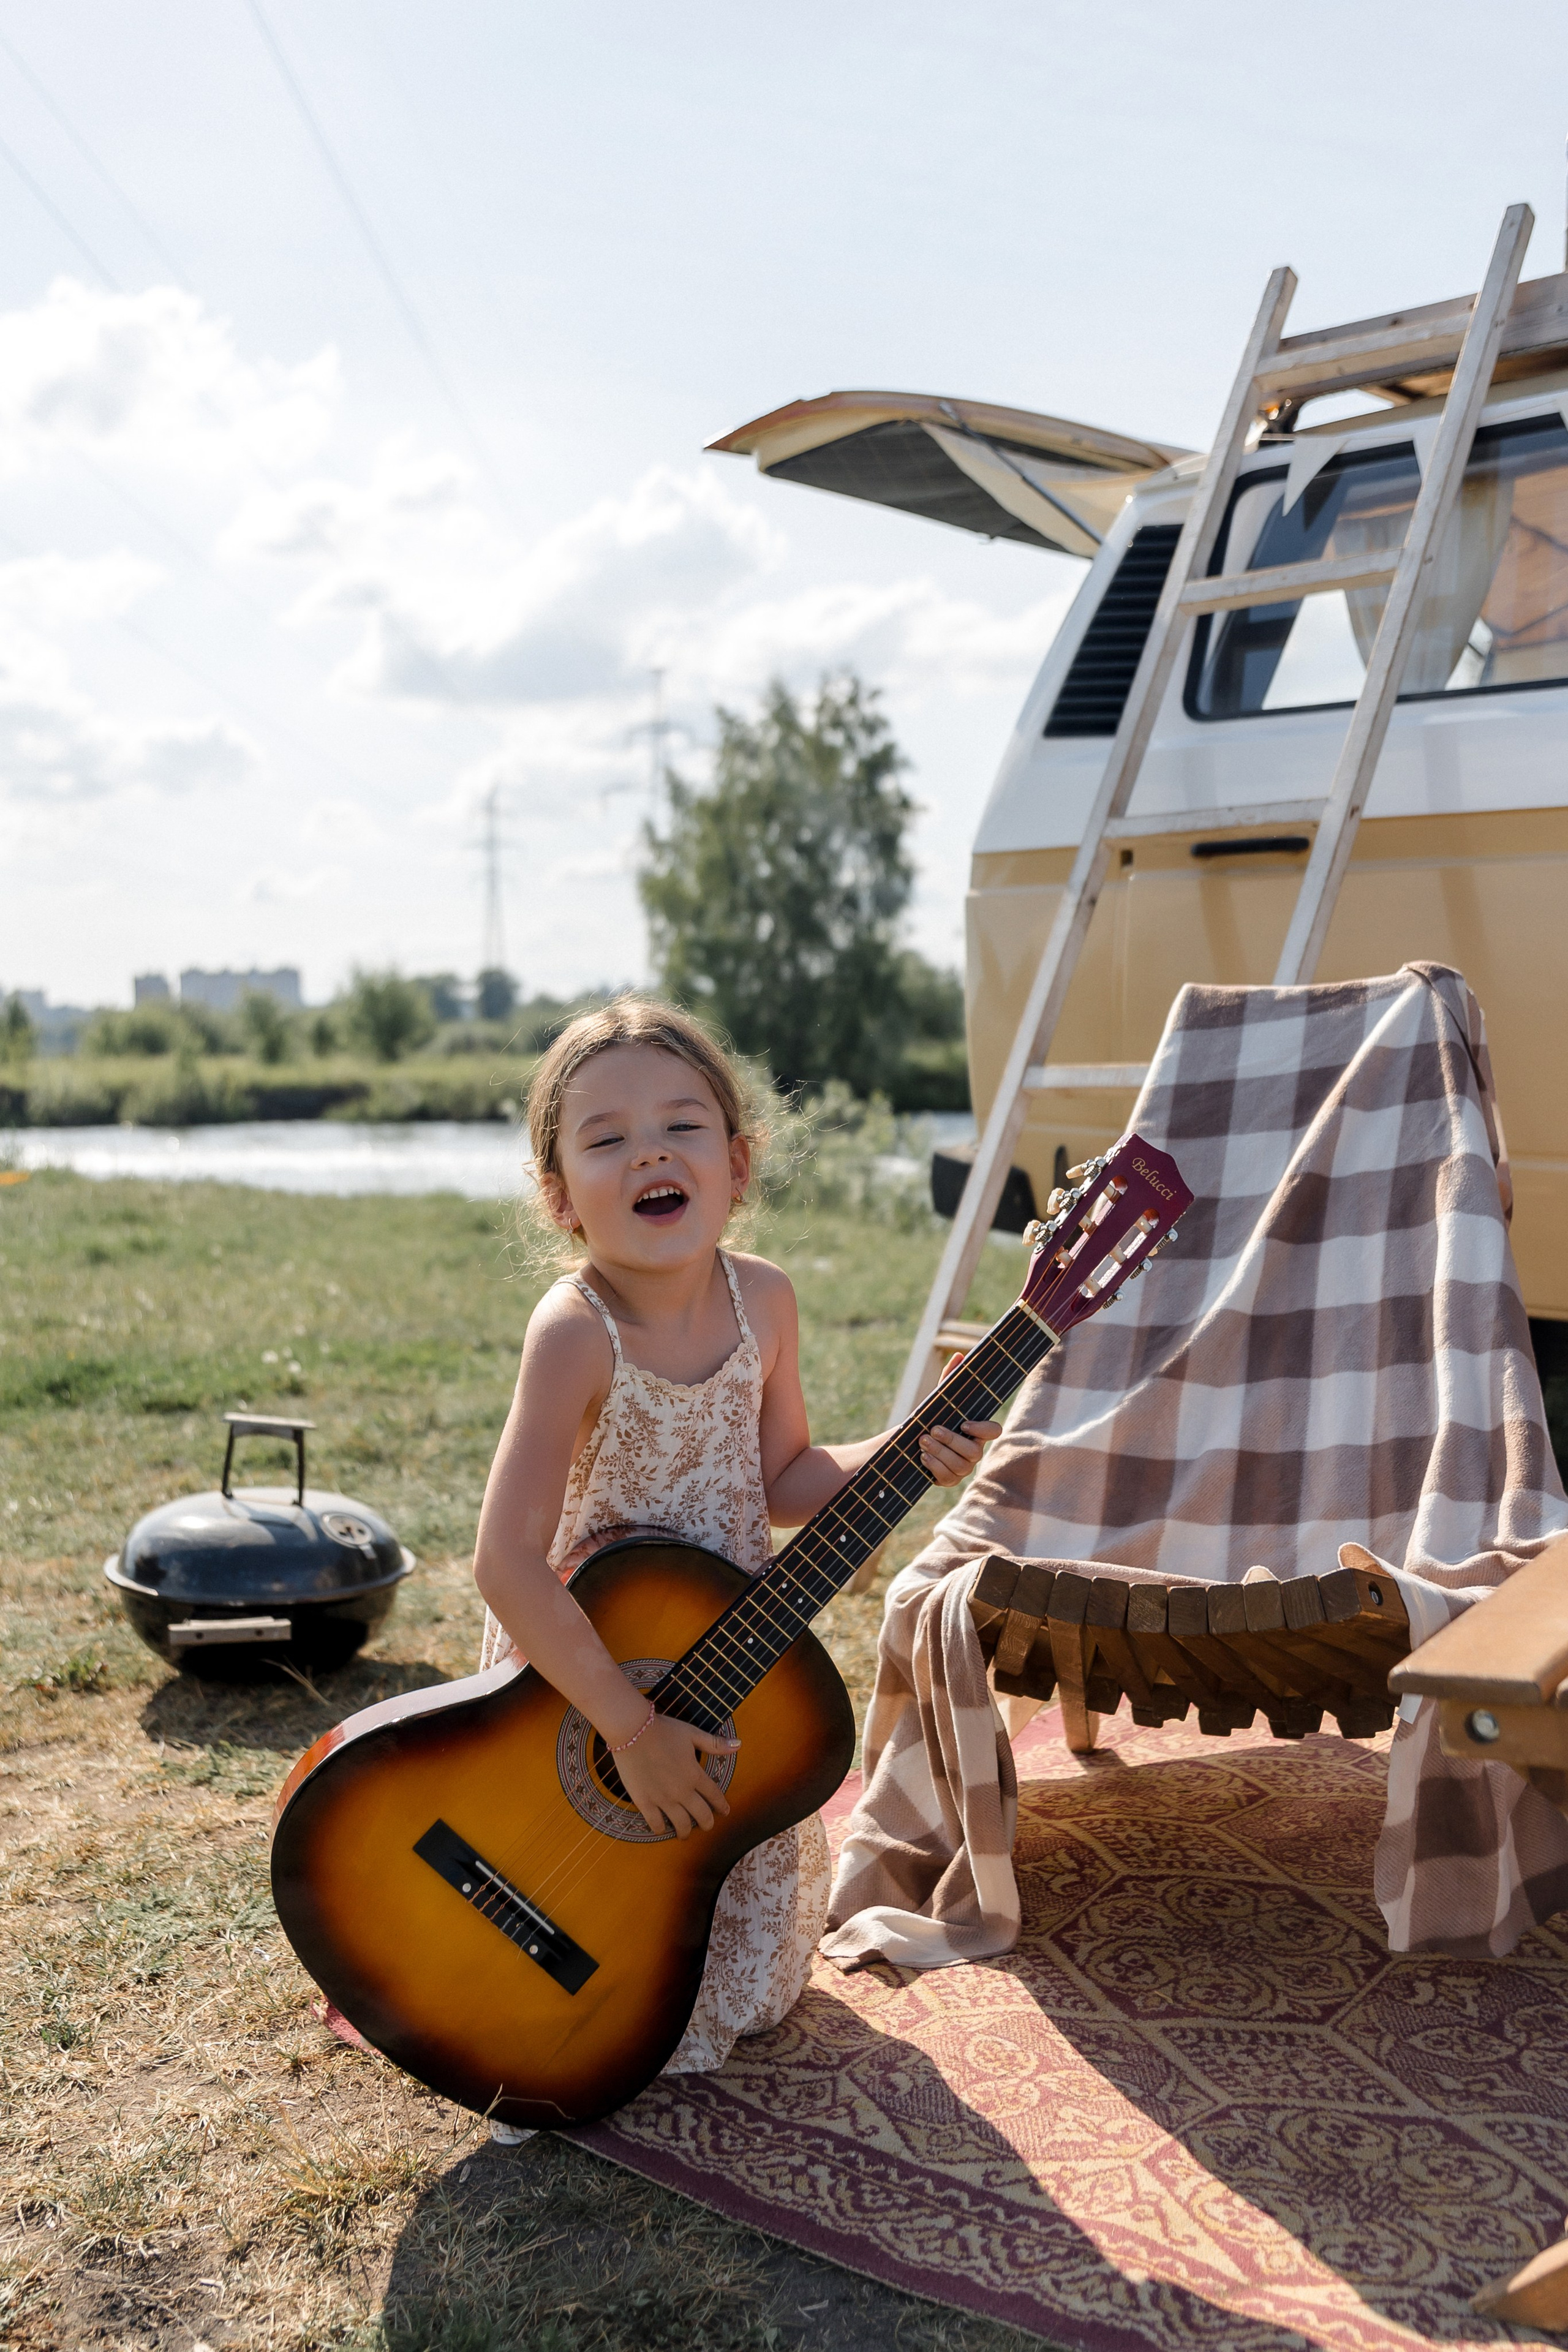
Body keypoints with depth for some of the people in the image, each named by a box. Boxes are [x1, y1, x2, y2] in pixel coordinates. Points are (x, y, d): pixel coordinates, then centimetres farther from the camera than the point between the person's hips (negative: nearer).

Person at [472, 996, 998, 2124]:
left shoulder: (762, 1300, -10)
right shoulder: (576, 1334, -29)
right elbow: (508, 1566, -32)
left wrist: (903, 1455, -13)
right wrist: (632, 1728, -30)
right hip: (583, 1671, -6)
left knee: (751, 1963, 22)